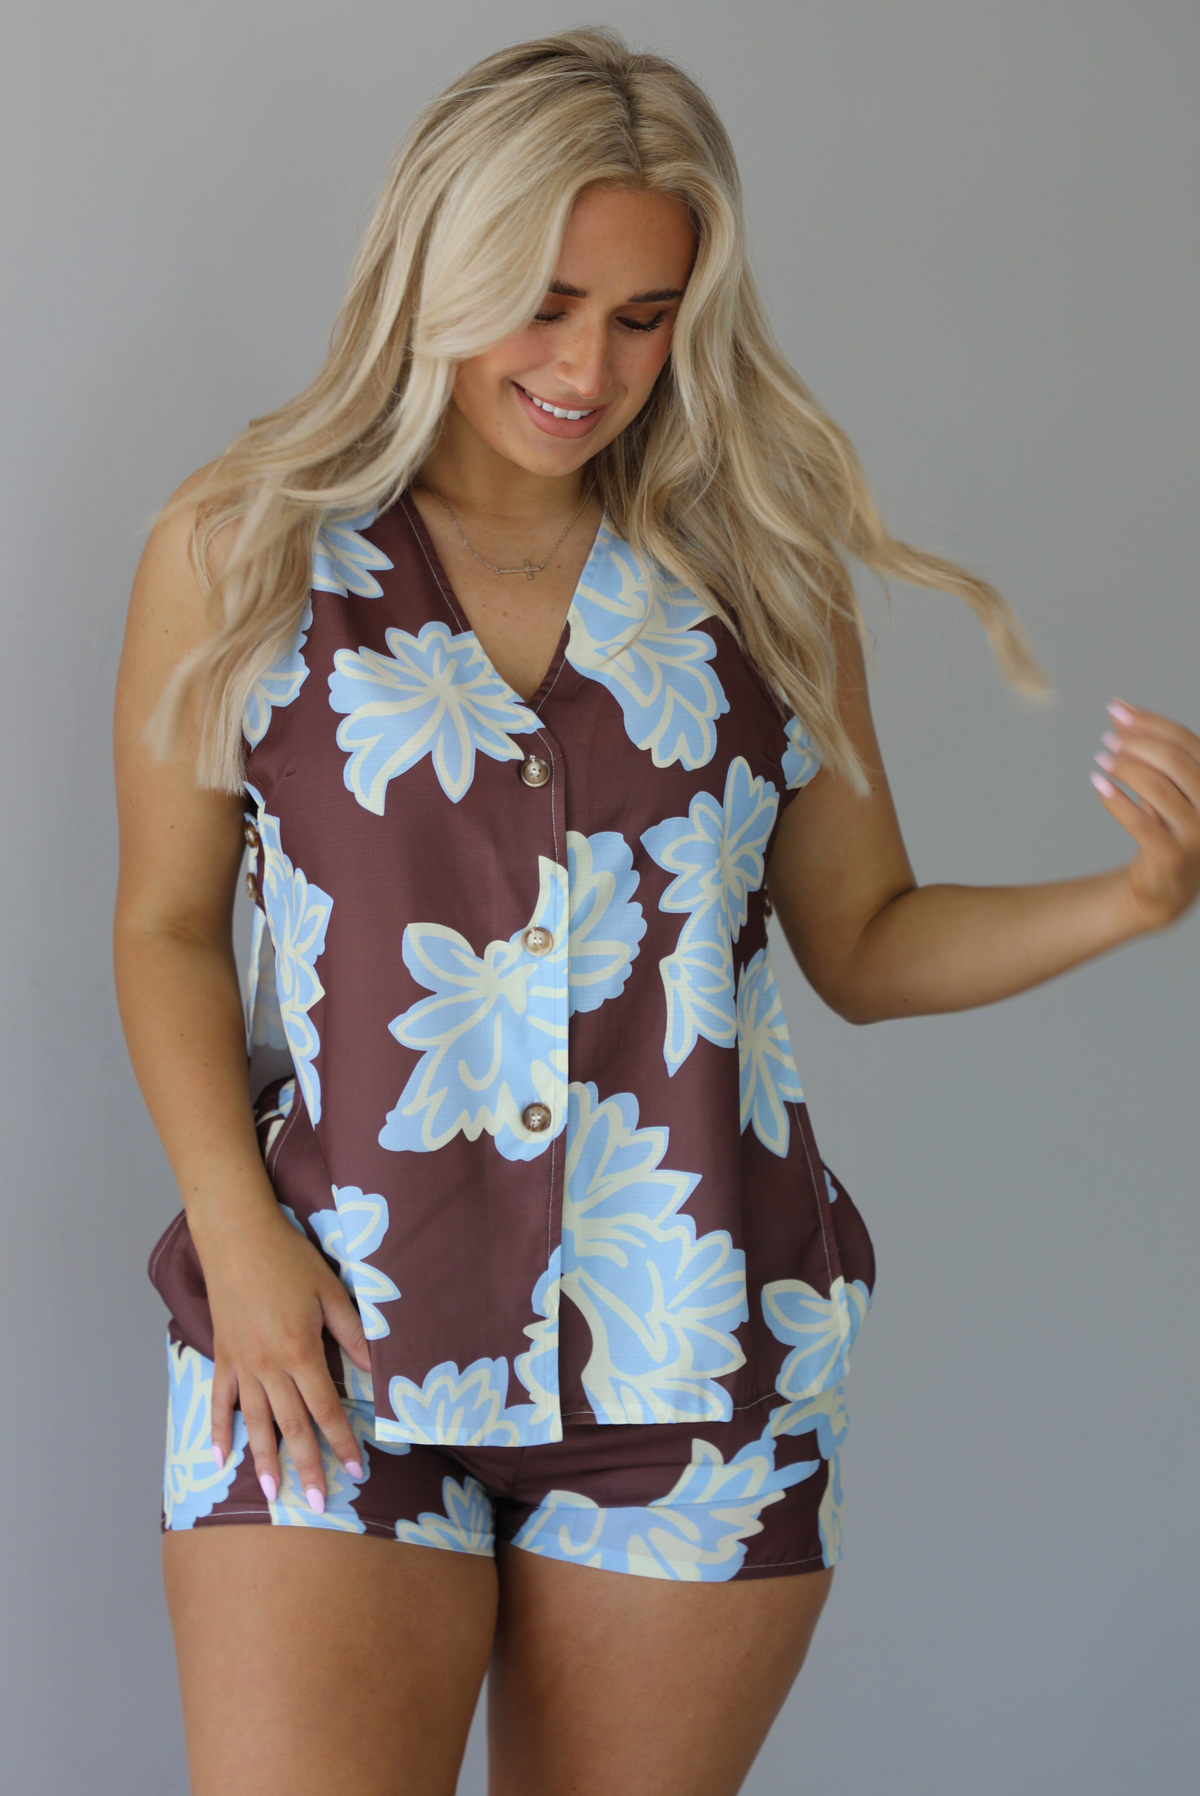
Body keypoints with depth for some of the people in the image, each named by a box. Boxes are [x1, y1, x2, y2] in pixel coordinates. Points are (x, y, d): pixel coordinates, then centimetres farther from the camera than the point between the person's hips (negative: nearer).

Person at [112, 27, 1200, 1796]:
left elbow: (866, 946, 10)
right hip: (331, 1336, -2)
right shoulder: (241, 550, 2)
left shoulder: (759, 567, 6)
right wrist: (236, 1230, -7)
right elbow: (170, 924, 6)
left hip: (700, 1356, 2)